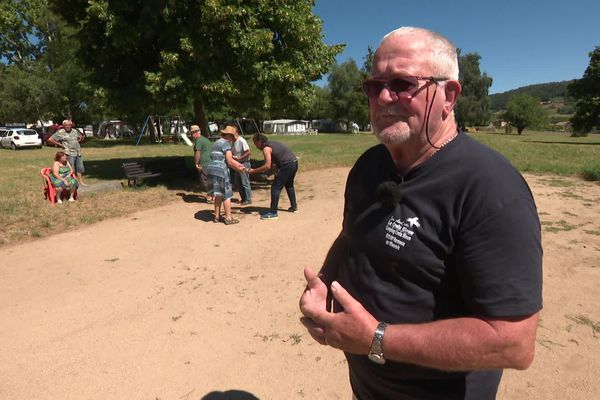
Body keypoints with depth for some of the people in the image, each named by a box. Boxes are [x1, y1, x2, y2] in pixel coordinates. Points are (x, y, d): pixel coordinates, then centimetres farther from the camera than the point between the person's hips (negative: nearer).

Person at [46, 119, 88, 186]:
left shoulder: (75, 131, 13)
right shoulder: (60, 132, -3)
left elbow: (81, 136, 33)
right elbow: (50, 140, -4)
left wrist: (80, 139, 13)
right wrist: (60, 144, -5)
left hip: (78, 153, 6)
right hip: (69, 153, -5)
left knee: (80, 168, 8)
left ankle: (81, 182, 16)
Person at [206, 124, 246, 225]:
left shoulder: (216, 143, 22)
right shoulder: (226, 143, -8)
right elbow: (229, 161, -13)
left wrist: (238, 164, 21)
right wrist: (238, 168, 2)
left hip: (212, 170, 9)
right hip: (221, 171, -9)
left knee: (219, 195, 17)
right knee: (226, 195, 0)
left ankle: (217, 216, 22)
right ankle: (228, 218, 5)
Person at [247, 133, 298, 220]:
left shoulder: (266, 148, -10)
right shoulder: (272, 143, 19)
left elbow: (267, 166, -18)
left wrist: (253, 171, -11)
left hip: (287, 165, -10)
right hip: (294, 163, 10)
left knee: (275, 188, -4)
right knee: (289, 185, 27)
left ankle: (273, 213, -2)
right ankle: (294, 207, 38)